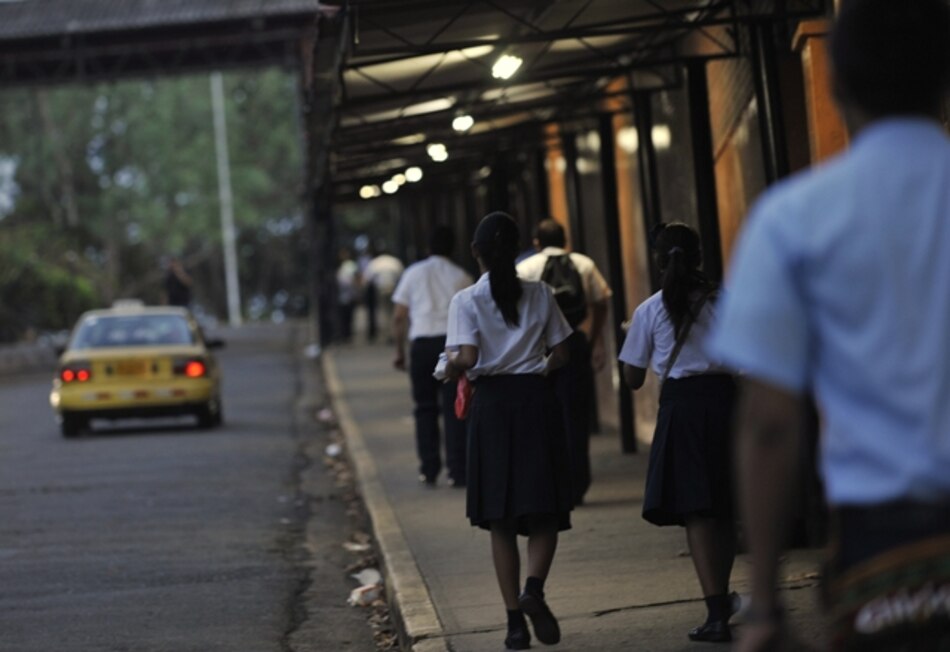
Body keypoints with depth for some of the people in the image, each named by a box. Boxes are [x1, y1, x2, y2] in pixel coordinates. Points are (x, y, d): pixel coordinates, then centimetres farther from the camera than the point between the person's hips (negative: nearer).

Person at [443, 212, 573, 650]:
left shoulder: (466, 300, -5)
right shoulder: (539, 294, 2)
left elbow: (466, 358, -16)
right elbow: (560, 354, 4)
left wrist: (450, 371, 4)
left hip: (492, 403, -1)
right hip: (536, 400, 1)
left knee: (501, 521, 8)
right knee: (544, 511, 6)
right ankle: (534, 587, -22)